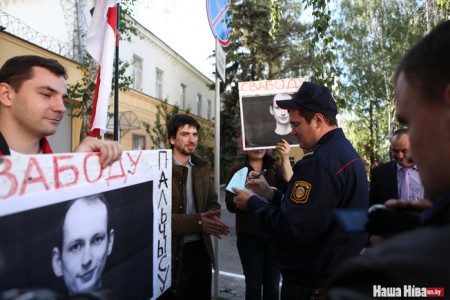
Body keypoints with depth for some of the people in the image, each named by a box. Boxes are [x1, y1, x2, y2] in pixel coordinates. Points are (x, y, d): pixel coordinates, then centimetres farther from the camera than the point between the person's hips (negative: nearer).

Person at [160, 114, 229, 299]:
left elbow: (213, 202, 12)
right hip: (172, 253, -6)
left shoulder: (202, 167, 8)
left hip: (201, 249, 6)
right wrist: (197, 221, -24)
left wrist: (212, 218, -12)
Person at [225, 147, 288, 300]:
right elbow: (230, 204, -9)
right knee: (253, 285, 7)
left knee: (272, 285, 12)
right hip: (249, 236, -1)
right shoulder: (237, 170, -1)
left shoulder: (275, 167, 4)